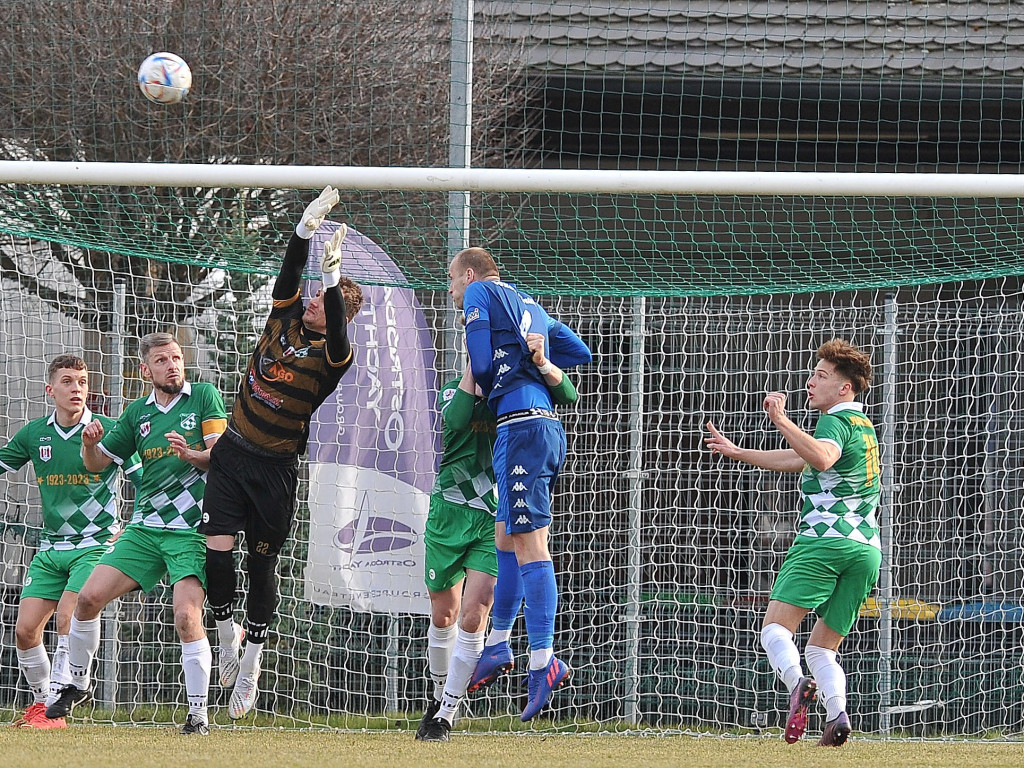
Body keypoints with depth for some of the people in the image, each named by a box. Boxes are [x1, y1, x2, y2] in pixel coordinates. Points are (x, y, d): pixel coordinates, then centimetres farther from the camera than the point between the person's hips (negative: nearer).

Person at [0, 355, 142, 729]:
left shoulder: (108, 430, -7)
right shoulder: (34, 434, 5)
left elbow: (146, 480, -3)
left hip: (95, 543, -5)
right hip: (50, 548, 5)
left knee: (67, 618, -21)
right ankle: (40, 700, 16)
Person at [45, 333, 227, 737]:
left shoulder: (204, 396, 1)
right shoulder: (138, 412, 12)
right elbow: (97, 463, 17)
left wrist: (191, 455, -25)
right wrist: (90, 444, -6)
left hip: (191, 529, -5)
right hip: (144, 528, 5)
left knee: (187, 617, -20)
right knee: (89, 598, -3)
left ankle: (199, 714, -12)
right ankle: (77, 685, 18)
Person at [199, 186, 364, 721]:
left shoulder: (331, 356, -9)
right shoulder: (285, 321, 4)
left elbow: (338, 337, -31)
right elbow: (290, 275, -7)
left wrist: (333, 279, -42)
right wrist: (306, 228, -19)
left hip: (276, 469, -3)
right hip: (233, 454, 3)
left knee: (262, 562, 4)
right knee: (217, 550, -9)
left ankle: (251, 658, 19)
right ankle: (227, 631, 13)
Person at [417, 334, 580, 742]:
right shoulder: (455, 390, 4)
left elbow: (567, 395, -10)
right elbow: (455, 420, -18)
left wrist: (541, 362, -27)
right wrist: (476, 365, -20)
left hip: (496, 521, -1)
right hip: (450, 513, 1)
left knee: (473, 616, -12)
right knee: (444, 616, 11)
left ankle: (446, 716, -5)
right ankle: (440, 696, 34)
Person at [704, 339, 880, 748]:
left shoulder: (837, 421, -2)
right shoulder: (862, 424, 27)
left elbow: (821, 457, -28)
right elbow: (799, 458, 36)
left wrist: (781, 421, -28)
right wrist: (738, 453, 38)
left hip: (825, 539, -8)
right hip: (867, 549, 8)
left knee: (776, 628, -12)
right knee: (821, 648, 12)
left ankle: (798, 683, -40)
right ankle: (837, 712, -14)